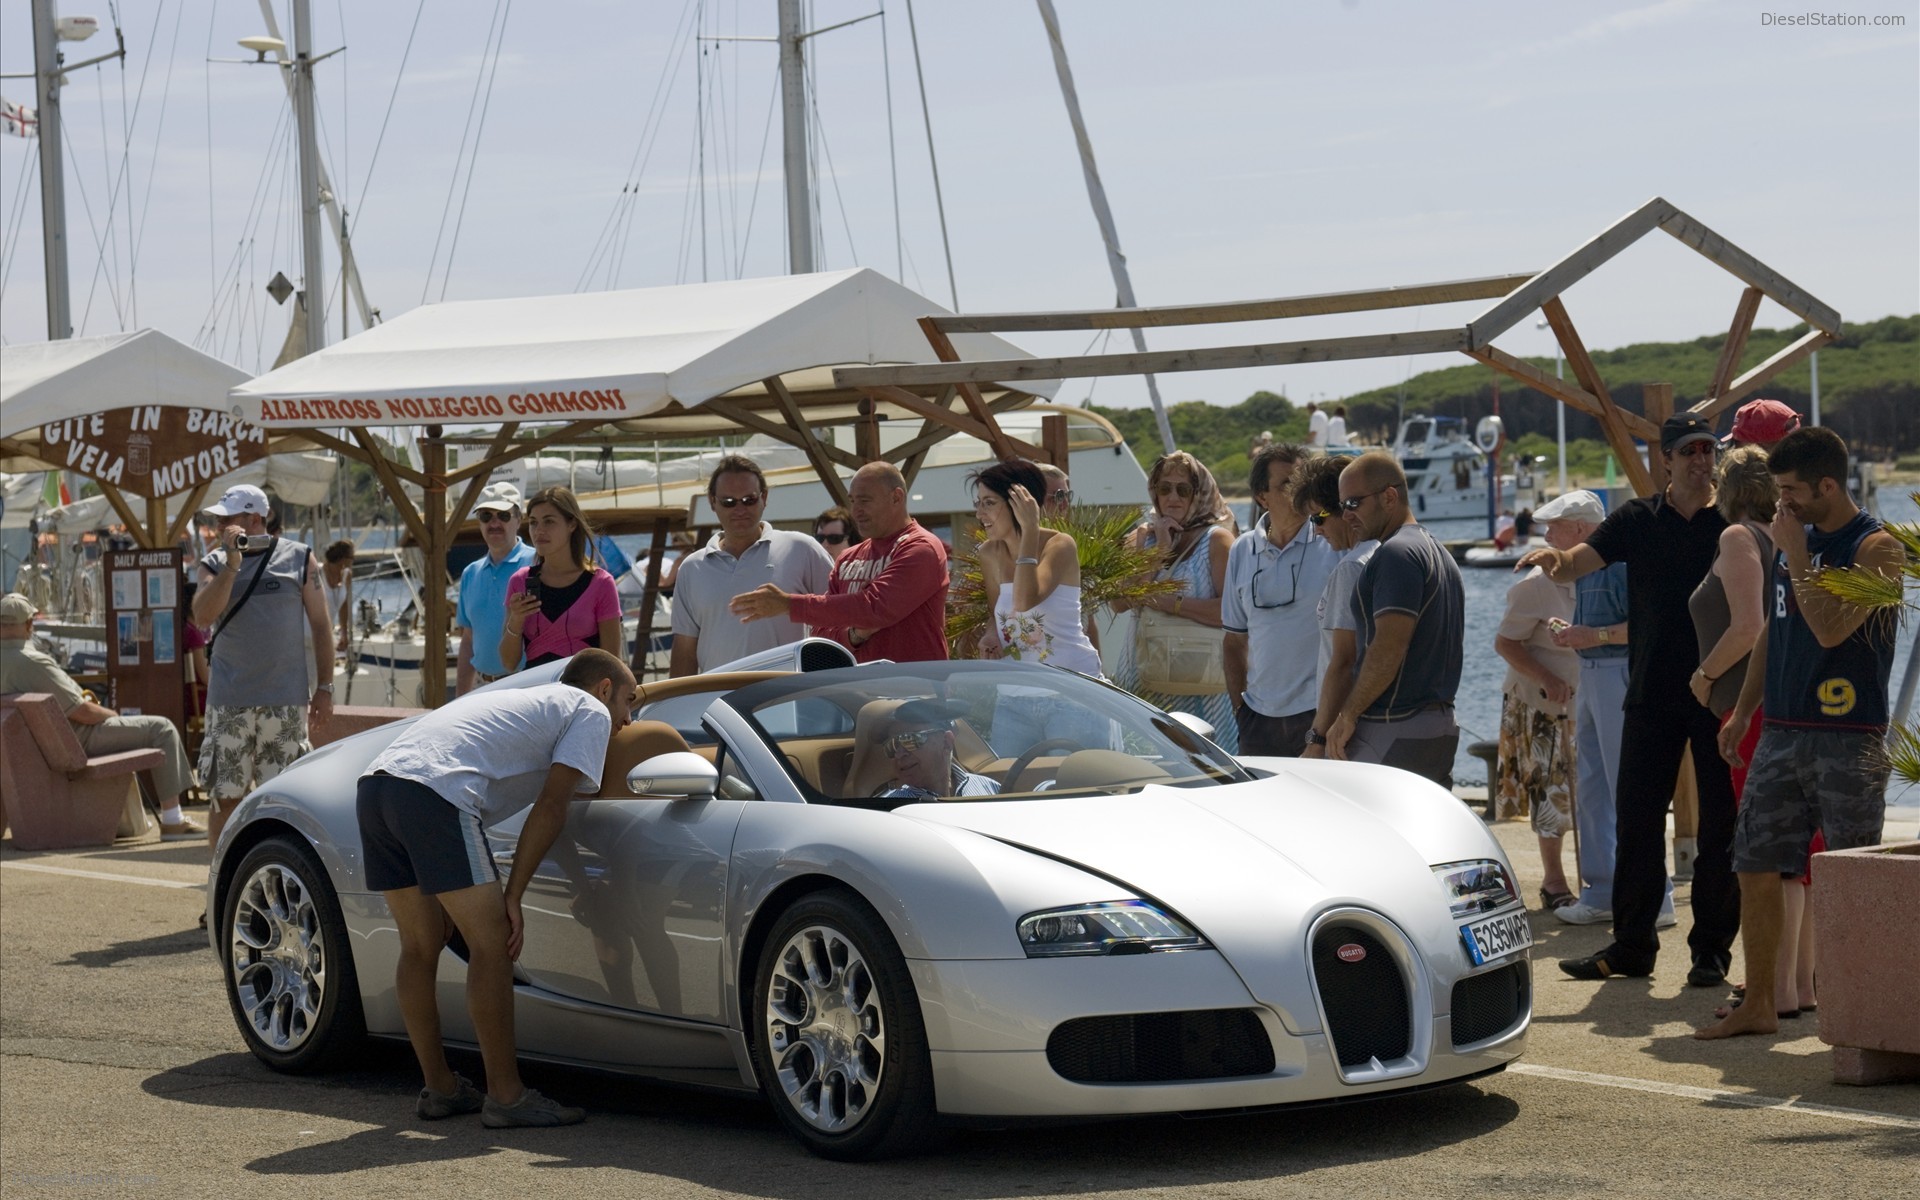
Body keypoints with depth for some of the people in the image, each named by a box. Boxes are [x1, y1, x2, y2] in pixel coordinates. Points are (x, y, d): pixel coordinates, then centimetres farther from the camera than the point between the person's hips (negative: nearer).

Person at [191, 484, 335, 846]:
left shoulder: (299, 559, 5)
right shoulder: (215, 564, 9)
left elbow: (321, 626, 6)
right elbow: (202, 616, -7)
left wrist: (324, 688, 2)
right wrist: (232, 566, -14)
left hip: (285, 701, -1)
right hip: (228, 702, 1)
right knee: (225, 796, 2)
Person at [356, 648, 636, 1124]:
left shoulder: (525, 701, 39)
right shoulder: (592, 712, 15)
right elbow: (551, 807, 4)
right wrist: (512, 896, 4)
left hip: (375, 784, 9)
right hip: (435, 794, -9)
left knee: (421, 946, 17)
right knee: (491, 945, -2)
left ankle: (440, 1087, 24)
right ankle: (505, 1095, 0)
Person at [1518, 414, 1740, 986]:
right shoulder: (1638, 520, 8)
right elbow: (1578, 563, 0)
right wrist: (1553, 559, -23)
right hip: (1653, 695, 2)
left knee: (1719, 824, 2)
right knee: (1636, 820, 5)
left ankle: (1712, 949, 10)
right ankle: (1631, 945, 13)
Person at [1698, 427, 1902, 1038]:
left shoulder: (1874, 548, -10)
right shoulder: (1794, 537, 14)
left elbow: (1831, 628, -23)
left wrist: (1796, 555, -15)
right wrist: (1742, 711, 19)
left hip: (1848, 736, -7)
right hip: (1781, 731, 8)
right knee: (1755, 867, 7)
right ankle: (1758, 1004, 15)